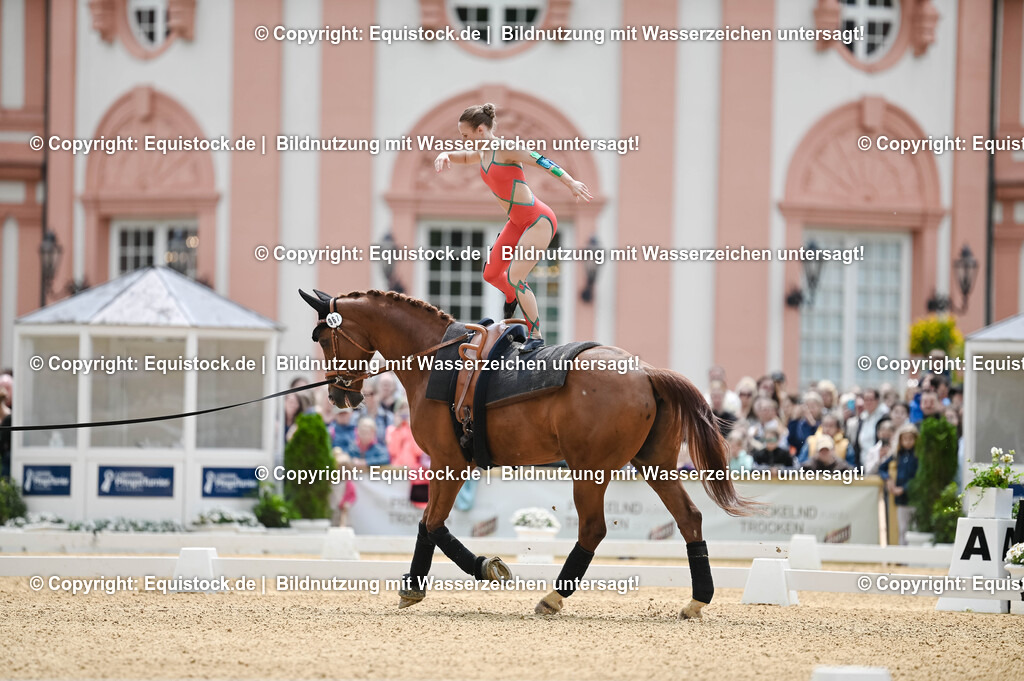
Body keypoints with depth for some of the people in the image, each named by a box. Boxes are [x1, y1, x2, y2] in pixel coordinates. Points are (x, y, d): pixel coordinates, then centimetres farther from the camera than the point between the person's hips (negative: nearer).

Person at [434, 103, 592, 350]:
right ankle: (511, 298, 50)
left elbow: (542, 161, -24)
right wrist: (445, 155, 2)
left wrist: (571, 183, -34)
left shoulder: (506, 150, -20)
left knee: (515, 278, -17)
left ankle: (536, 336, -6)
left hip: (539, 221, -9)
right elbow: (463, 157, 26)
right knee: (490, 275, 16)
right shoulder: (483, 154, 6)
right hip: (518, 223, 9)